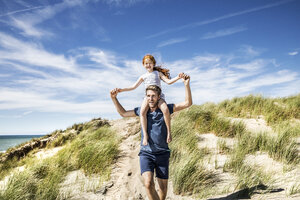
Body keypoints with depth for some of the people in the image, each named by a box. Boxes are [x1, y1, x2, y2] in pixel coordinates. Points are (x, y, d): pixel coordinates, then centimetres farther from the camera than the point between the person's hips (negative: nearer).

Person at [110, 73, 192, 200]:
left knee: (163, 189, 8)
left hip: (162, 154, 0)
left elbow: (187, 103, -8)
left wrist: (186, 84, -21)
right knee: (148, 184, -22)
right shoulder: (142, 110, 4)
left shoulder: (165, 109, -2)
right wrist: (114, 98, 6)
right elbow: (123, 113, 18)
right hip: (146, 153, 0)